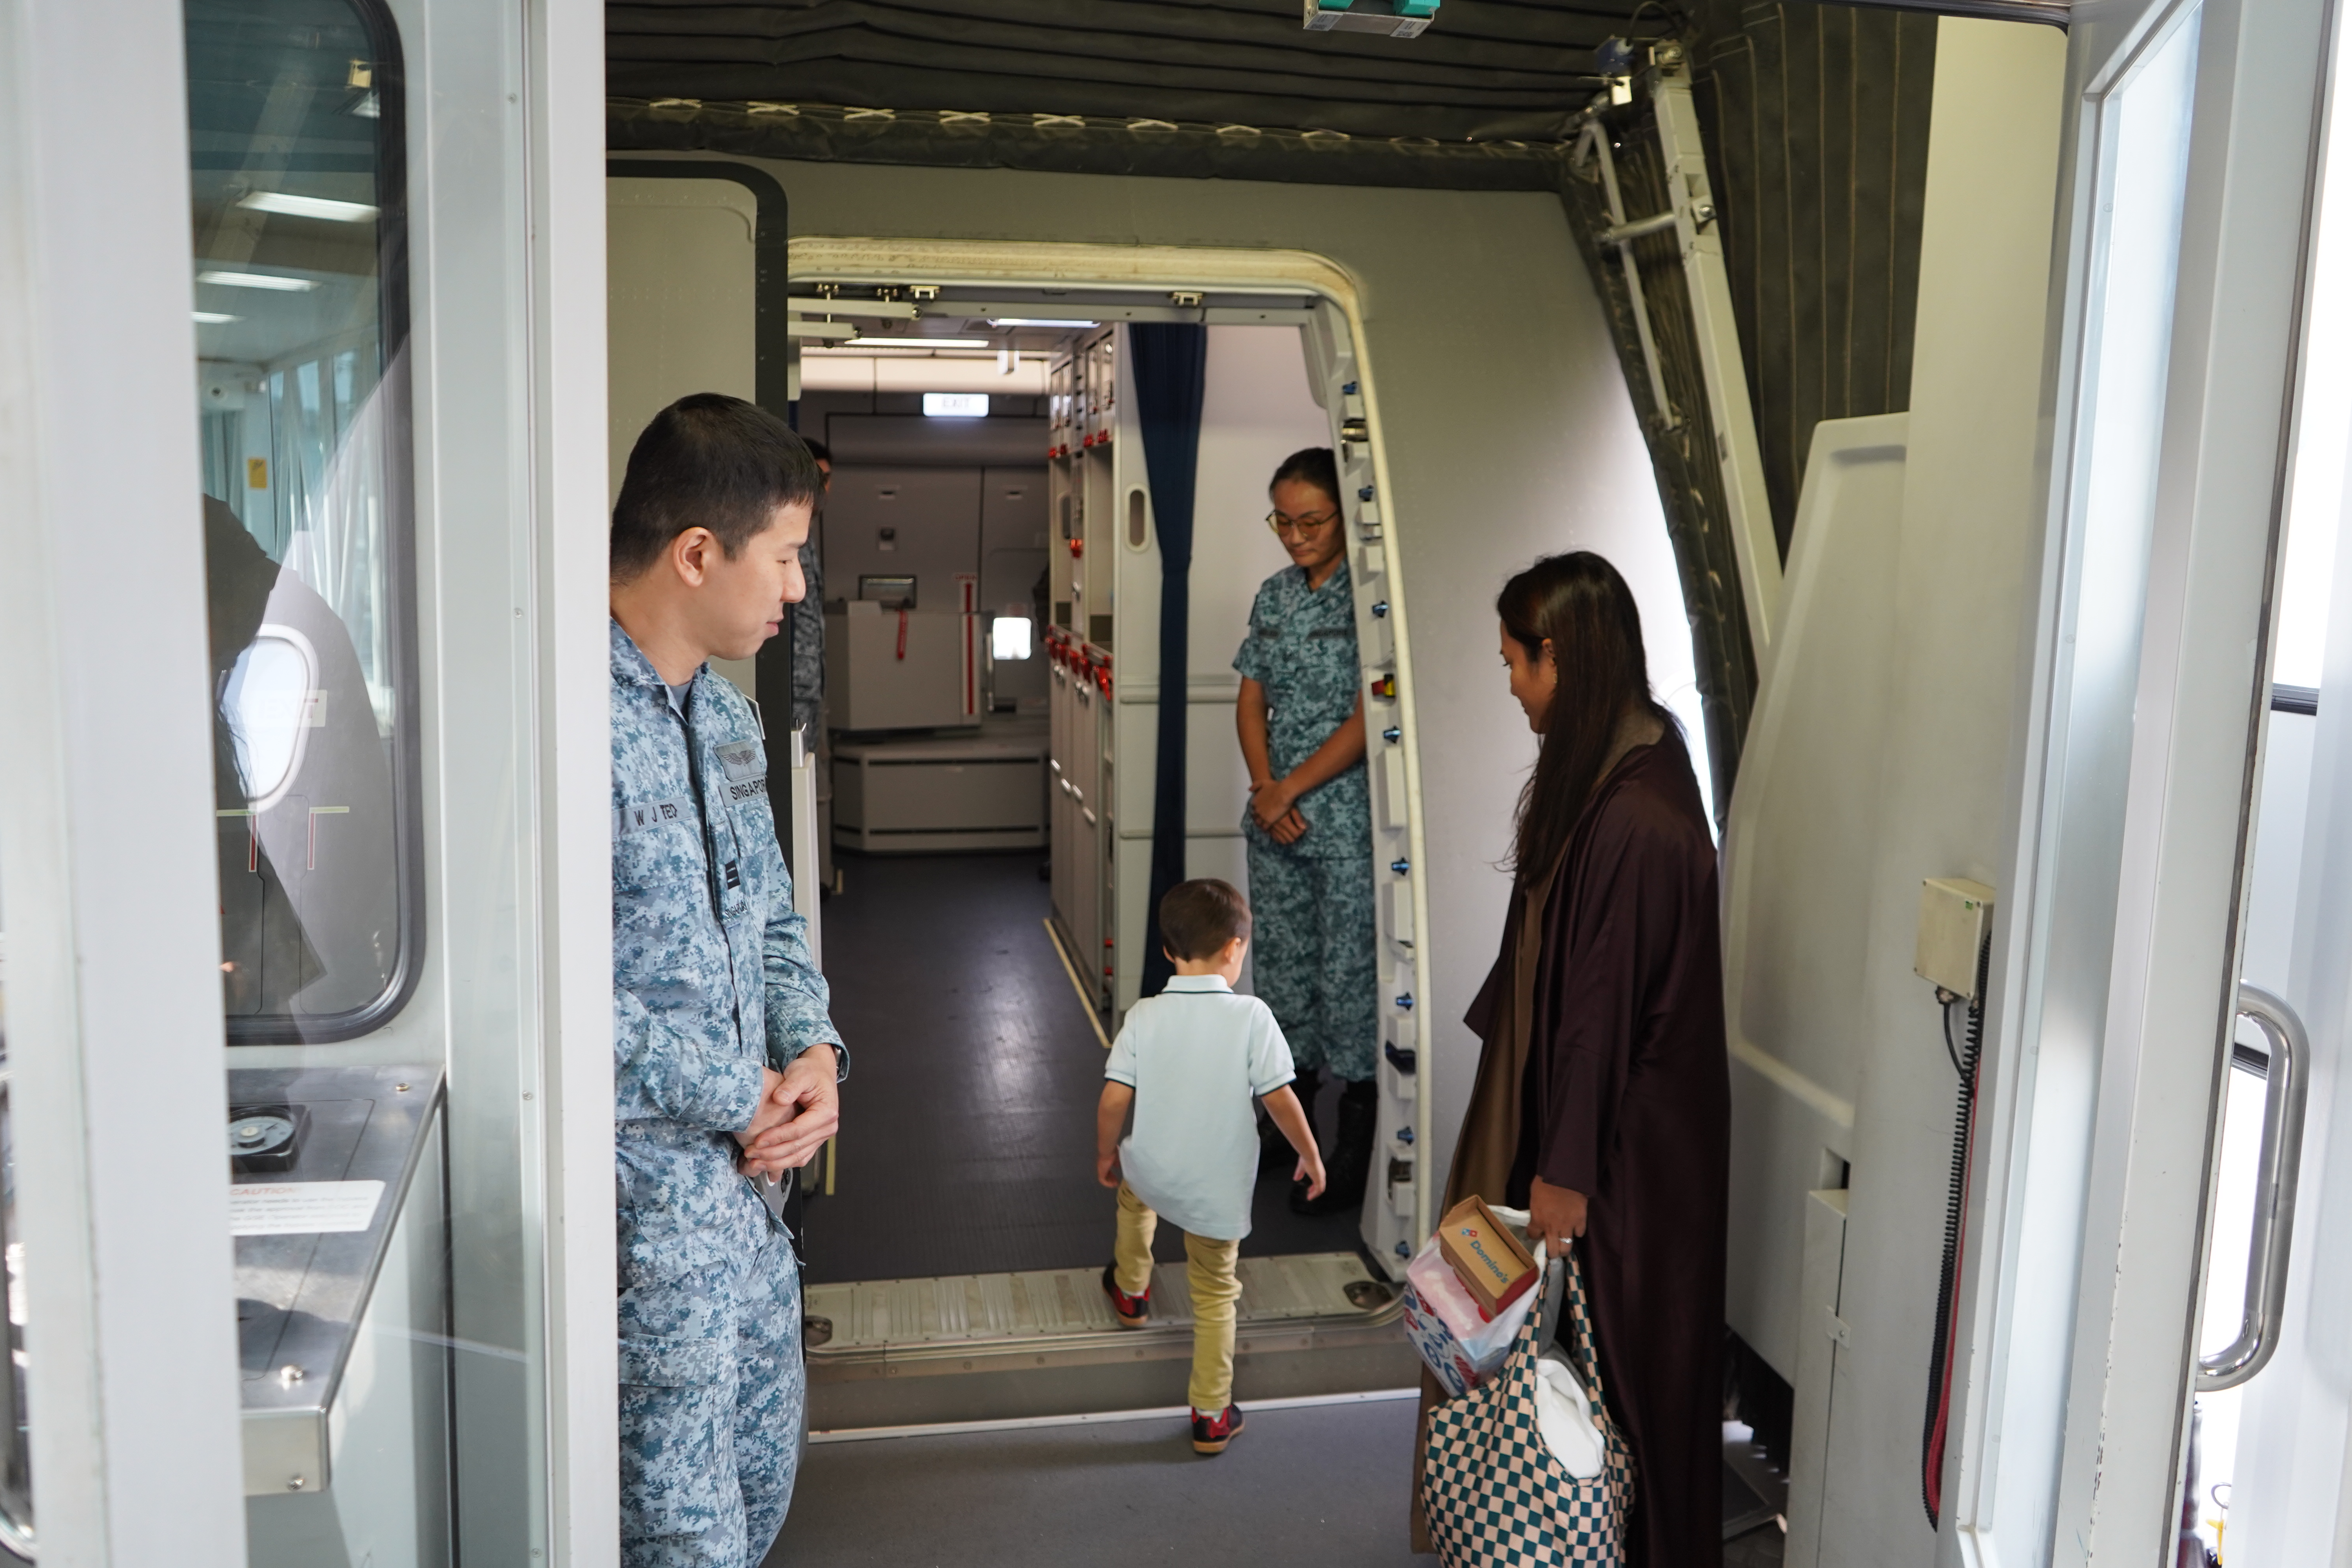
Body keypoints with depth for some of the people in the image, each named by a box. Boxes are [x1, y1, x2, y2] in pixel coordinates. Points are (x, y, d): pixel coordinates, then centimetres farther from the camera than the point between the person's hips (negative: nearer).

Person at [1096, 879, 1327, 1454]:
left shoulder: (1144, 1017, -10)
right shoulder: (1251, 1016, -15)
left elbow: (1114, 1099, -9)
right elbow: (1280, 1099, -13)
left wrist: (1105, 1154, 8)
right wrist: (1310, 1155, 3)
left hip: (1153, 1173, 2)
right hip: (1219, 1188, -2)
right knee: (1214, 1295, 17)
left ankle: (1131, 1291, 53)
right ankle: (1211, 1417, 23)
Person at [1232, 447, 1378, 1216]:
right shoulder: (1274, 595, 10)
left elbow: (1367, 720, -15)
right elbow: (1252, 700, 11)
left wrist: (1290, 790, -11)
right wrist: (1265, 790, -4)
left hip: (1348, 821, -7)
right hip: (1276, 820, 7)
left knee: (1348, 974, -2)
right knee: (1284, 965, 15)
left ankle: (1354, 1149, 8)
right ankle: (1293, 1115, 30)